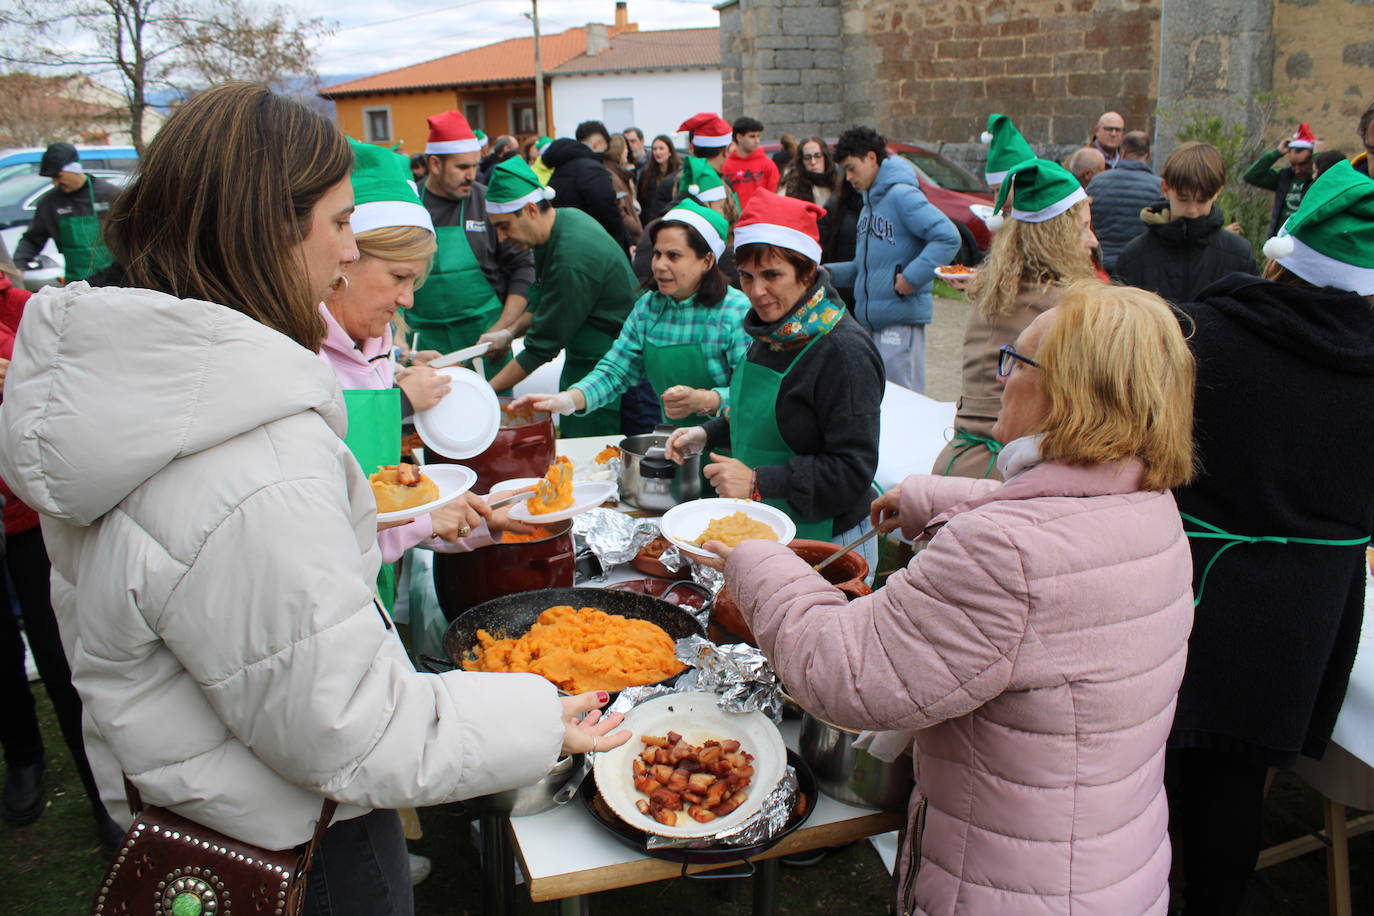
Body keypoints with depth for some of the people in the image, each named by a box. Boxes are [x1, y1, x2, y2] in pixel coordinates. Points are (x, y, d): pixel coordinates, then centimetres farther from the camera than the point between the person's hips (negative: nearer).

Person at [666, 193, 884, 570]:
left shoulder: (844, 351, -22)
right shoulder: (771, 332, 4)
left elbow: (853, 470, -24)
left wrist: (758, 482, -27)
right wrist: (708, 434, 7)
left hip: (826, 539, -8)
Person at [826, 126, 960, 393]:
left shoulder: (902, 195, -11)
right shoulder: (870, 203, 17)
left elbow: (948, 237, -20)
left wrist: (911, 277, -22)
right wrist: (829, 272, 8)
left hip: (901, 319, -9)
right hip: (871, 320, 9)